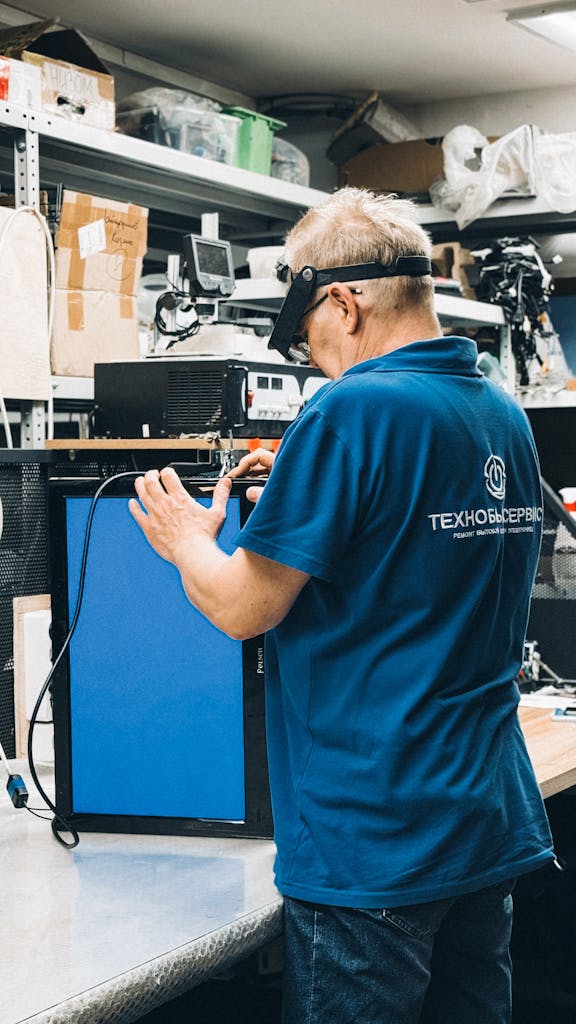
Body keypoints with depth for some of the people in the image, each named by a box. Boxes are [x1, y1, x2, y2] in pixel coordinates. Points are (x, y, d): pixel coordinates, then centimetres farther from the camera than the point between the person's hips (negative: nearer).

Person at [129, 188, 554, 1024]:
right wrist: (302, 499, 19)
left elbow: (243, 608, -15)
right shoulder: (507, 415, 7)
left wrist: (186, 540, 4)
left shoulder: (354, 411, -18)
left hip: (372, 840, -8)